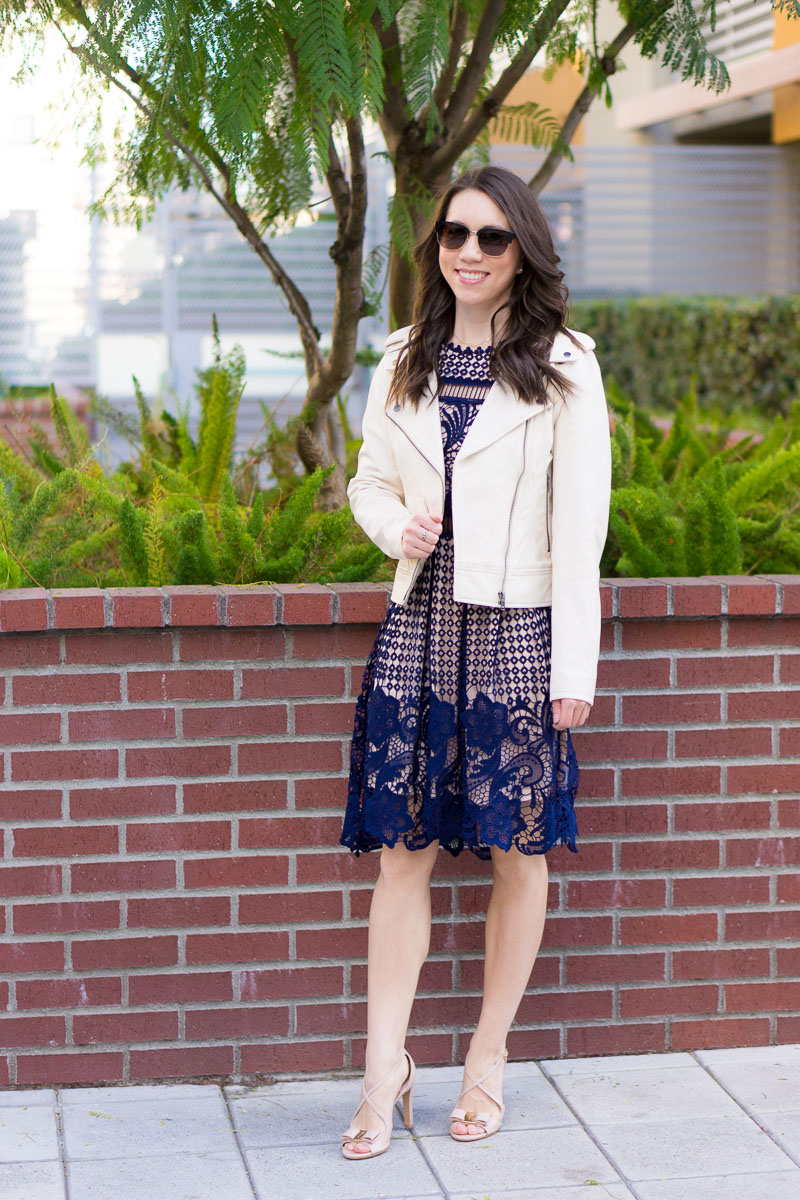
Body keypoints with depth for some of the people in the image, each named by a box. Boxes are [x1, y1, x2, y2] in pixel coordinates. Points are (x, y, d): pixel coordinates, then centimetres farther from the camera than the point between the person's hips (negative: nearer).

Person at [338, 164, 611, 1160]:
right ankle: (385, 1067, 9)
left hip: (517, 631, -3)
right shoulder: (403, 365, 9)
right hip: (419, 626, 3)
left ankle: (488, 1059, 20)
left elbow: (579, 527, -5)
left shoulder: (563, 369, -3)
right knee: (403, 848, 2)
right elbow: (368, 481, 19)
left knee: (518, 850, 5)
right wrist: (396, 525, -5)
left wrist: (573, 670, -9)